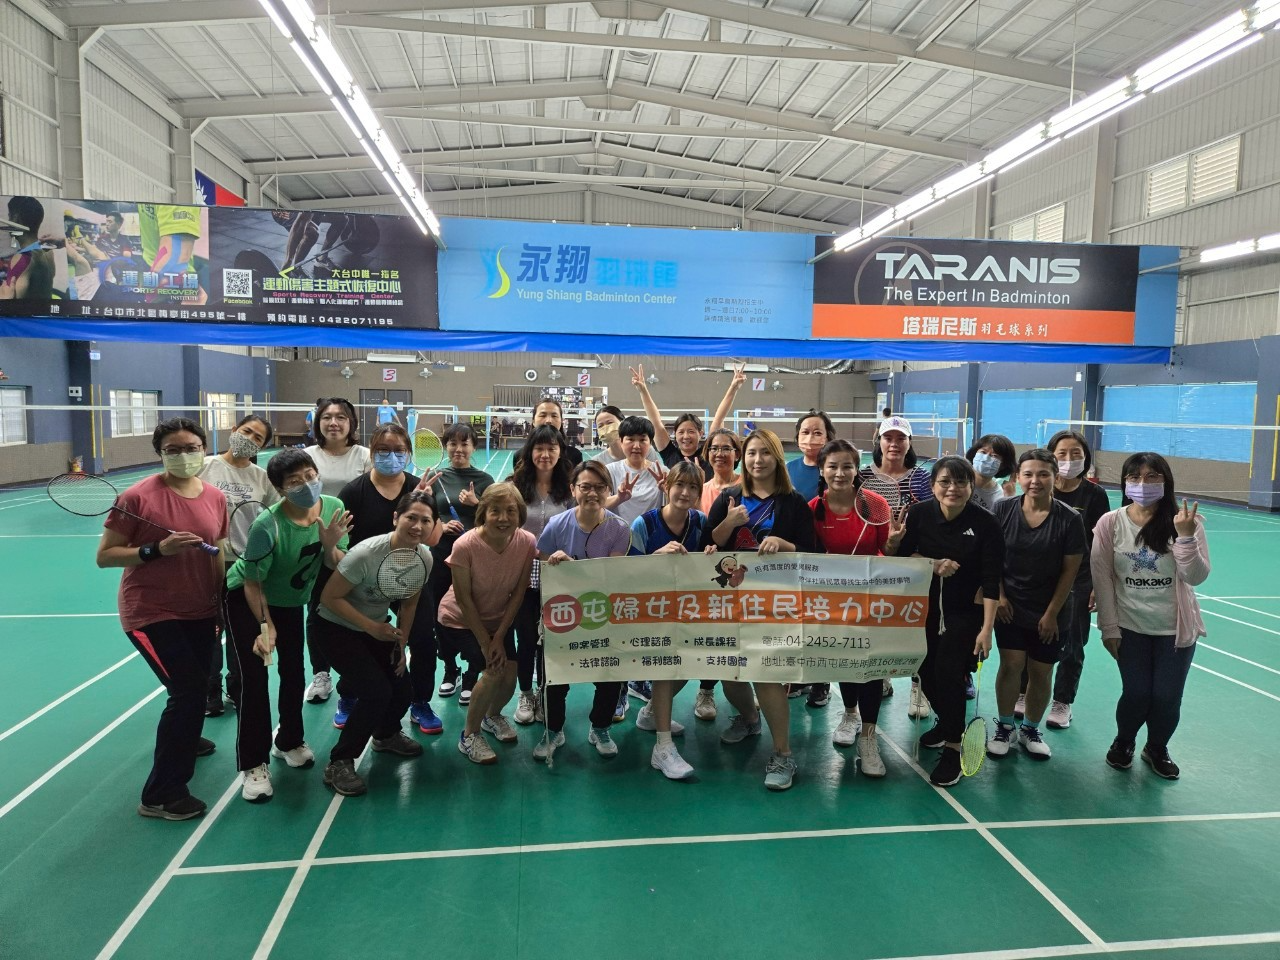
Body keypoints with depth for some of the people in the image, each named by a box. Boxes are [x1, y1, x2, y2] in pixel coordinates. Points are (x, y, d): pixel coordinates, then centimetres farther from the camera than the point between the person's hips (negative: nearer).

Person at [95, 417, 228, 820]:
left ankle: (184, 738, 54)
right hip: (152, 613, -6)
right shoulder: (138, 496, -14)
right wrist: (156, 549, -24)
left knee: (194, 690, 21)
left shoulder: (215, 497, 1)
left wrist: (224, 604, 9)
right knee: (189, 690, -13)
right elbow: (104, 556, -11)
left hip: (200, 613, 6)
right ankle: (160, 795, 2)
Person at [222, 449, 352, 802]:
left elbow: (335, 566, -16)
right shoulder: (268, 524, -35)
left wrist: (330, 545, -36)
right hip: (244, 598, -5)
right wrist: (265, 625, -28)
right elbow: (253, 584, -24)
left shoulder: (333, 508, -22)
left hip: (292, 601, 5)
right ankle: (253, 765, 4)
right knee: (254, 677, -9)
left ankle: (289, 741, 34)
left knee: (294, 672, 12)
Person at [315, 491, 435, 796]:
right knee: (376, 692, -19)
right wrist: (372, 627, -27)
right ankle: (339, 764, 1)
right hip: (337, 628, -6)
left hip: (378, 627, 6)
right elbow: (330, 597, -25)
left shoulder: (425, 558, -13)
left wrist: (401, 644, 2)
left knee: (403, 690, 4)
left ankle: (386, 735, 39)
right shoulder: (366, 554, -33)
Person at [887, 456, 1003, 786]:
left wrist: (987, 628, -22)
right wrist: (933, 565, -17)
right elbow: (901, 556, 0)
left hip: (965, 612, -4)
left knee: (948, 672, -13)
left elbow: (991, 581, -18)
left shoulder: (985, 524, -17)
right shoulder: (919, 514, -9)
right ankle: (946, 722, 40)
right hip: (925, 608, 4)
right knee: (927, 670, 10)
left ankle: (952, 749, 3)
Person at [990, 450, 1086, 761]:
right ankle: (1005, 727, 16)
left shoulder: (1069, 519, -10)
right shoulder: (1003, 510, -6)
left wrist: (1051, 613, -6)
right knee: (1011, 664, -4)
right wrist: (999, 596, -5)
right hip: (1010, 607, 0)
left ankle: (1030, 730, 28)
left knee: (1041, 672, 7)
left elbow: (1070, 570, -5)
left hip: (1049, 613, 0)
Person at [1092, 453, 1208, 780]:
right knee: (1136, 694, -1)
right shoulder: (1110, 523, -8)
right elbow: (1102, 577, -5)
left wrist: (1185, 535, -27)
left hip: (1176, 629, 1)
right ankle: (1123, 742, 31)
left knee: (1167, 698, 4)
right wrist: (1109, 627, -5)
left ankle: (1157, 749, 34)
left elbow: (1196, 577, -13)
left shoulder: (1187, 522, -9)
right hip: (1130, 627, 0)